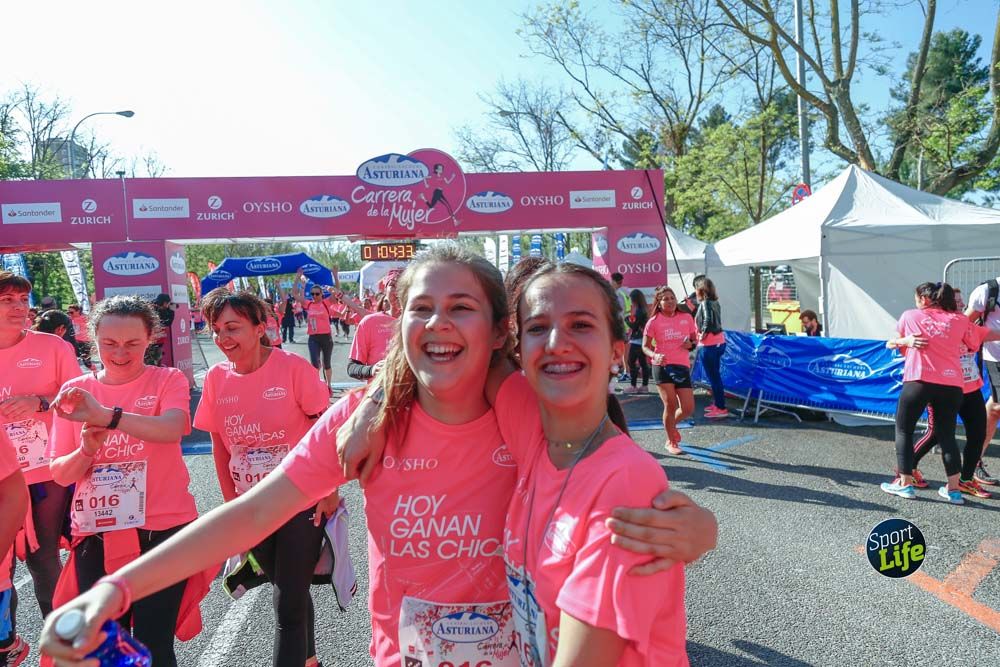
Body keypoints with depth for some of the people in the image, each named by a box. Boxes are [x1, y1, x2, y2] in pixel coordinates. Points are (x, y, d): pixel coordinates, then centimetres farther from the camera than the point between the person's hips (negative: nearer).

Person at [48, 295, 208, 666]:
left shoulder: (168, 380, -4)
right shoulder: (75, 391, 5)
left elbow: (172, 429, -26)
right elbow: (60, 474, 4)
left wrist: (106, 415, -39)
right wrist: (86, 450, -17)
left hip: (161, 530, -3)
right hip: (95, 536, 3)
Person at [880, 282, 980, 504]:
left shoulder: (910, 316, 9)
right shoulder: (959, 320, 11)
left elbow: (897, 339, 25)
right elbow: (975, 346, 21)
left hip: (919, 382, -2)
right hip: (951, 384, 3)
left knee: (904, 430, 12)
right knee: (947, 435, 13)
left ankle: (905, 484, 12)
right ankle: (953, 489, 13)